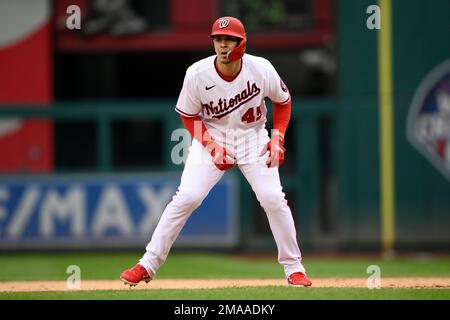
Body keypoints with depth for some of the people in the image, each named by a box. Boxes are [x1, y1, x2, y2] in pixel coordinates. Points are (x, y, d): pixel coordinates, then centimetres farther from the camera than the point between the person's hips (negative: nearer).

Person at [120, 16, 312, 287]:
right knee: (186, 198, -13)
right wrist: (211, 146, -16)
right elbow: (188, 115, -5)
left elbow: (283, 100, 1)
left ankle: (294, 267, 5)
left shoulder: (261, 69, -18)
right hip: (211, 136, -1)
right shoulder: (197, 75, -20)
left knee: (273, 199, -11)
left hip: (252, 136, 1)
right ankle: (148, 264, -5)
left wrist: (278, 138, -9)